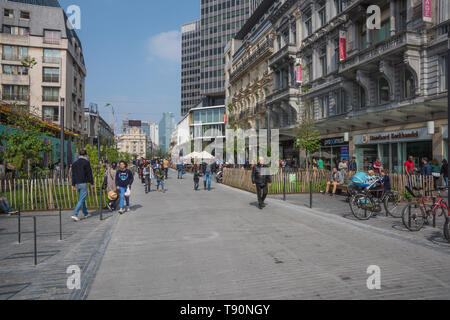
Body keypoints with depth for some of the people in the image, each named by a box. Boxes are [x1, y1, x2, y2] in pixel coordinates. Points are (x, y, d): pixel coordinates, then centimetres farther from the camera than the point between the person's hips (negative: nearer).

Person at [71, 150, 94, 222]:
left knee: (82, 198, 19)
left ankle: (85, 213, 29)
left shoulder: (75, 163, 11)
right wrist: (92, 183, -1)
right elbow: (89, 173, -8)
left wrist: (73, 184, 16)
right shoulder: (86, 162, -8)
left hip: (77, 184, 7)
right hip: (84, 183, -7)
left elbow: (73, 175, 13)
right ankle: (75, 215, -16)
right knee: (81, 199, -6)